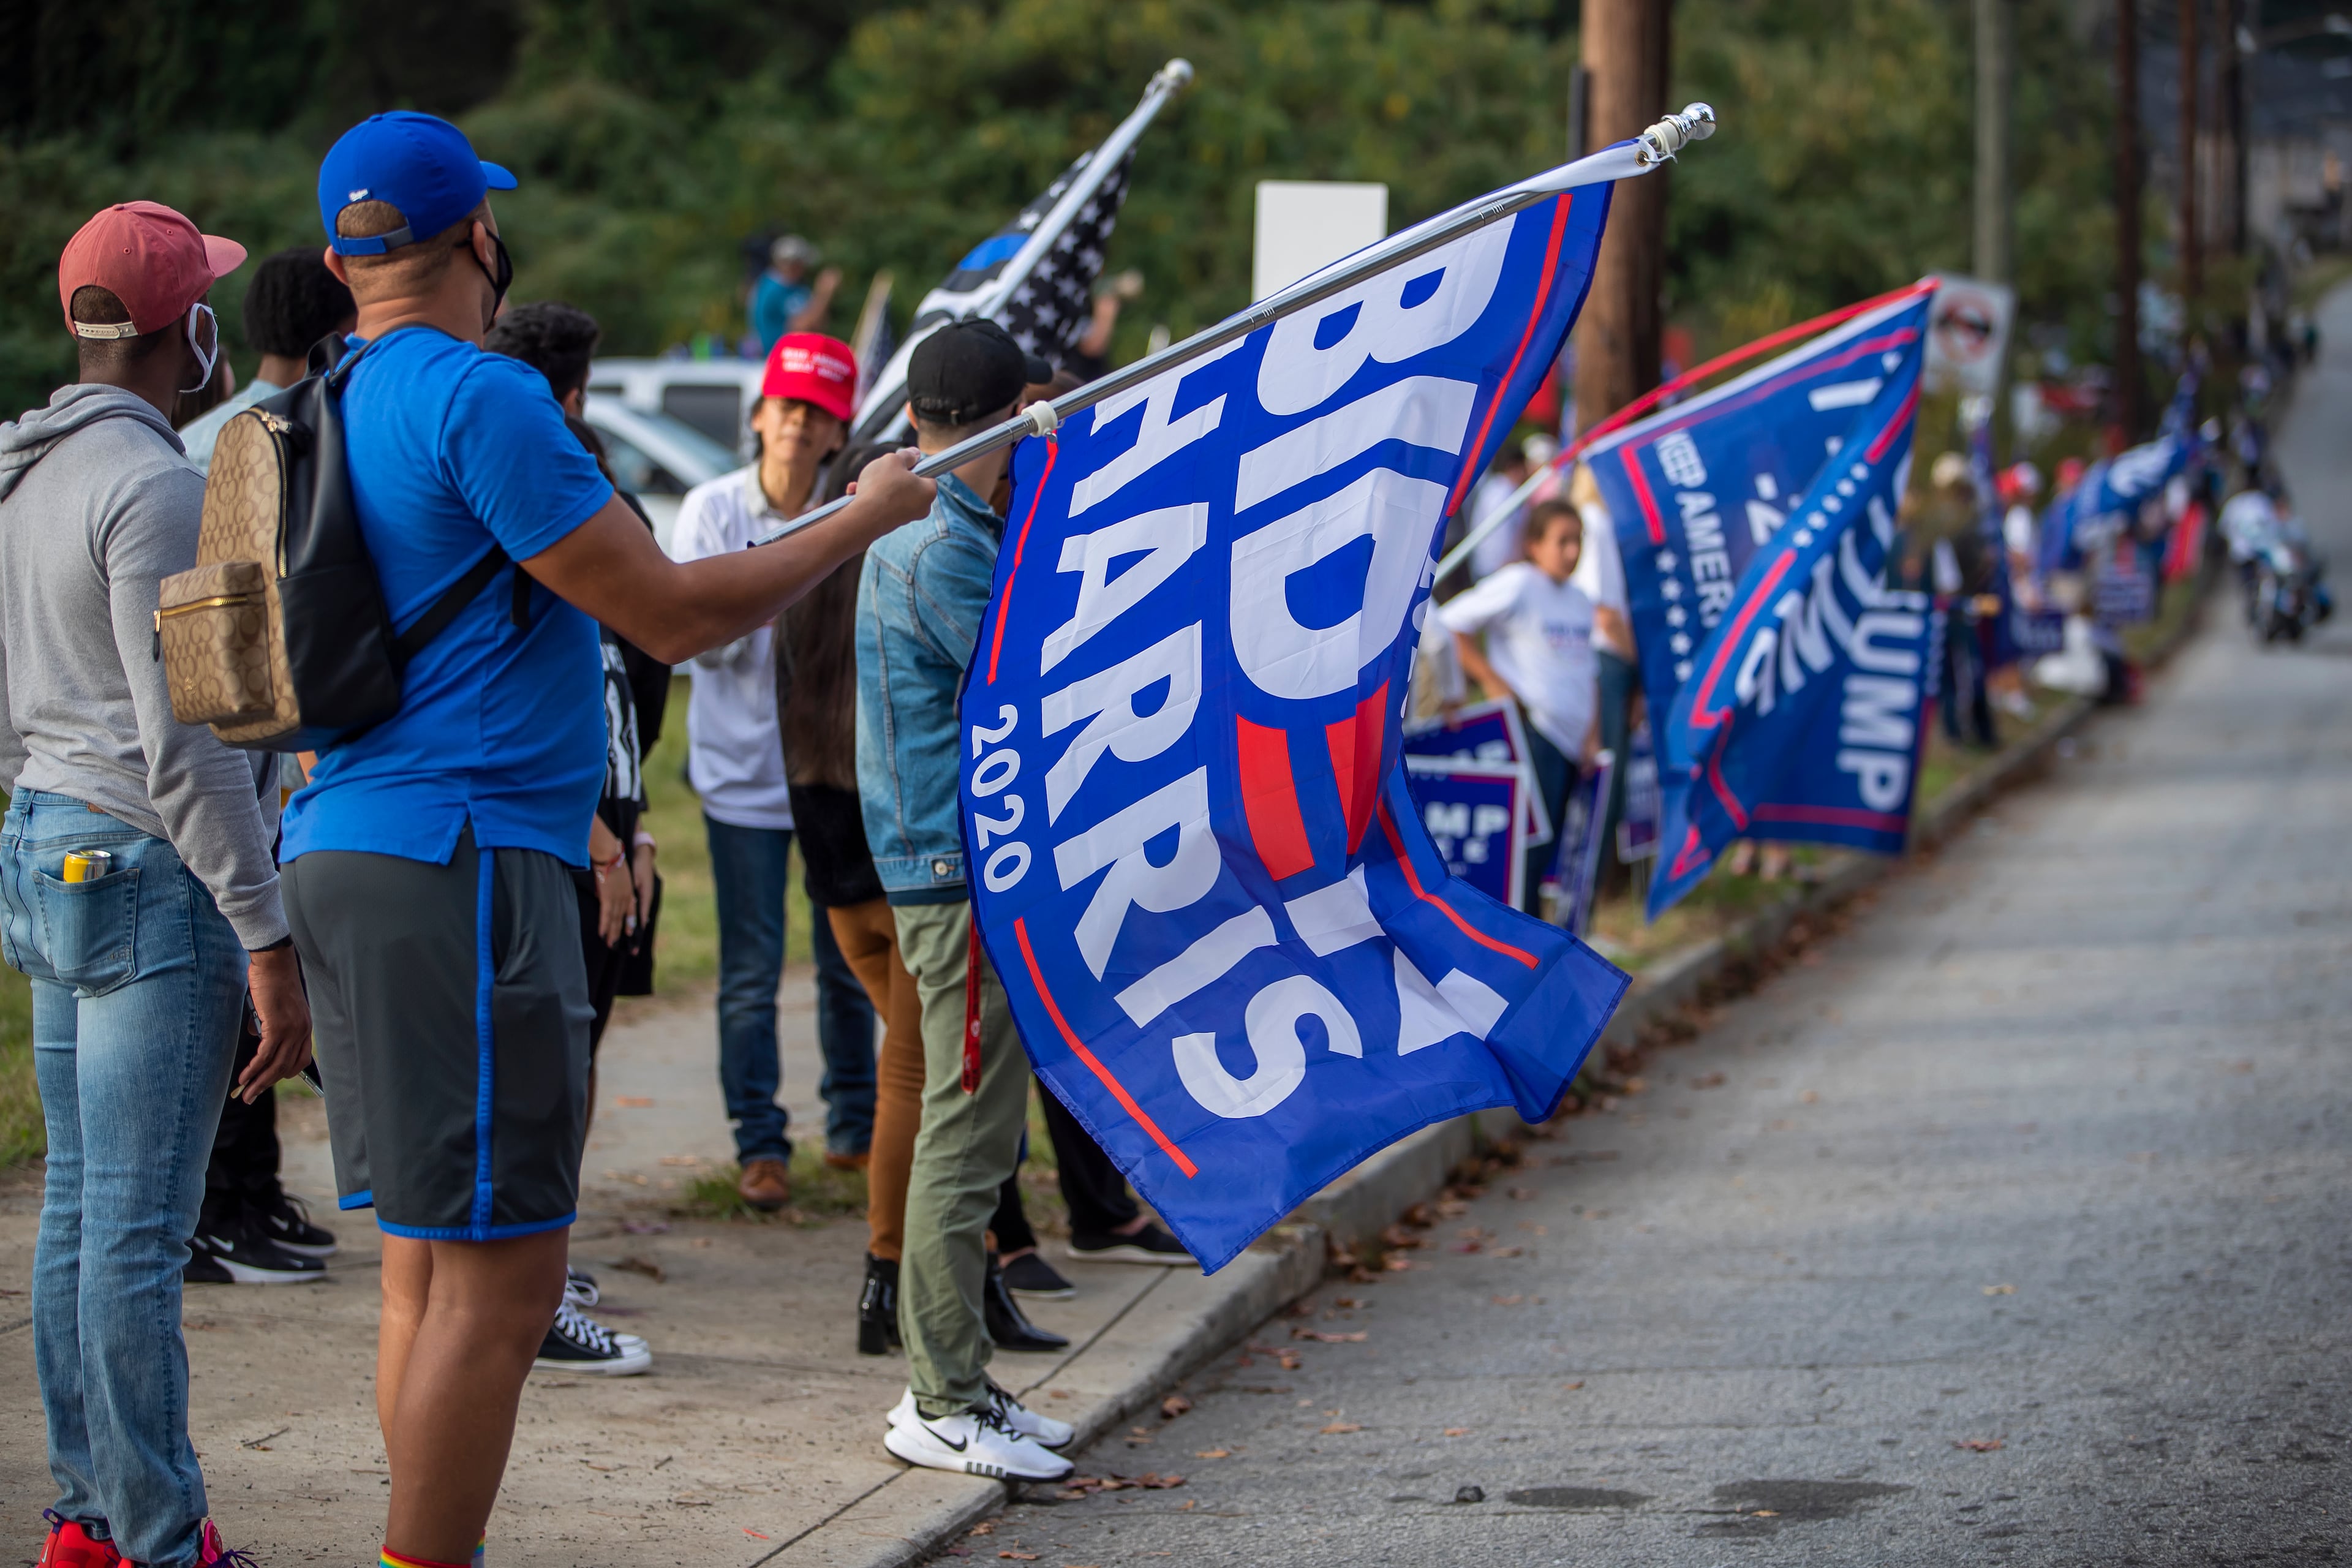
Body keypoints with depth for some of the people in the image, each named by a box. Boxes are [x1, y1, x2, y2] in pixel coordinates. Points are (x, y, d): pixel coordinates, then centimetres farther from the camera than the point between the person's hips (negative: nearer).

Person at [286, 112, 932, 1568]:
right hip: (456, 863, -10)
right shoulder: (481, 398, -13)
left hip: (354, 850, 10)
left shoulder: (332, 410, 16)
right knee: (495, 1282, -8)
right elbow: (673, 615, -12)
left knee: (431, 1265, 15)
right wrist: (865, 518, 1)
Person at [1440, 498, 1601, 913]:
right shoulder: (1517, 587, -8)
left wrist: (1593, 735, 12)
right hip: (1533, 734, -7)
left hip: (1573, 742, 7)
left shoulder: (1580, 601, 15)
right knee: (1530, 844, -10)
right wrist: (1491, 679, -11)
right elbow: (1449, 625, -9)